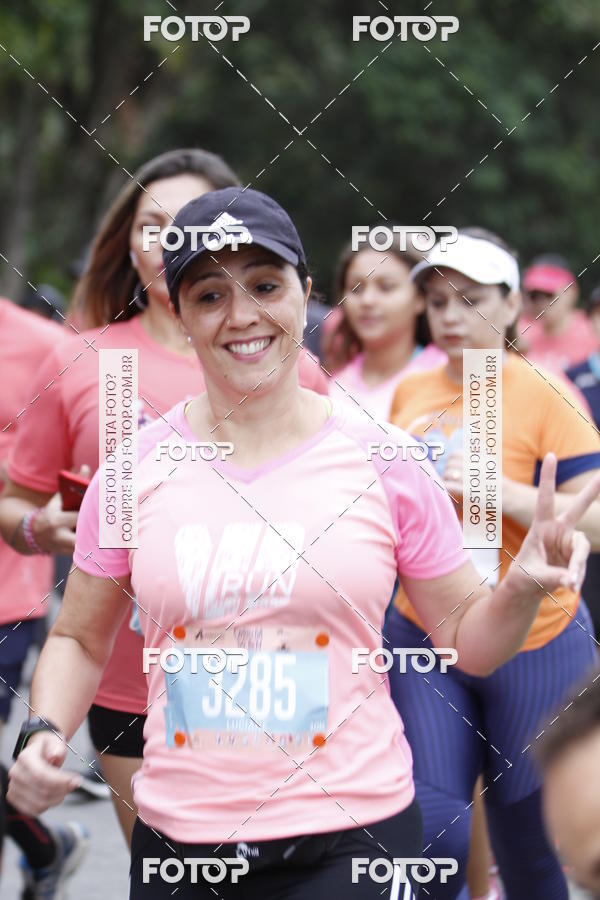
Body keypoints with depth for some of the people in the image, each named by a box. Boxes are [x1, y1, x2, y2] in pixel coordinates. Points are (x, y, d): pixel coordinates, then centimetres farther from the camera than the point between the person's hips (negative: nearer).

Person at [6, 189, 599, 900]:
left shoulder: (383, 462, -3)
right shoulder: (135, 470, 0)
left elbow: (465, 638, 6)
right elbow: (79, 639, 11)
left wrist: (523, 585, -14)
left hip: (351, 841, -1)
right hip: (177, 841, 2)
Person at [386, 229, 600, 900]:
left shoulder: (543, 393, -8)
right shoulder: (412, 392, 7)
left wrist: (503, 493, -24)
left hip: (532, 643, -3)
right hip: (422, 638, 4)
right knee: (432, 829, -11)